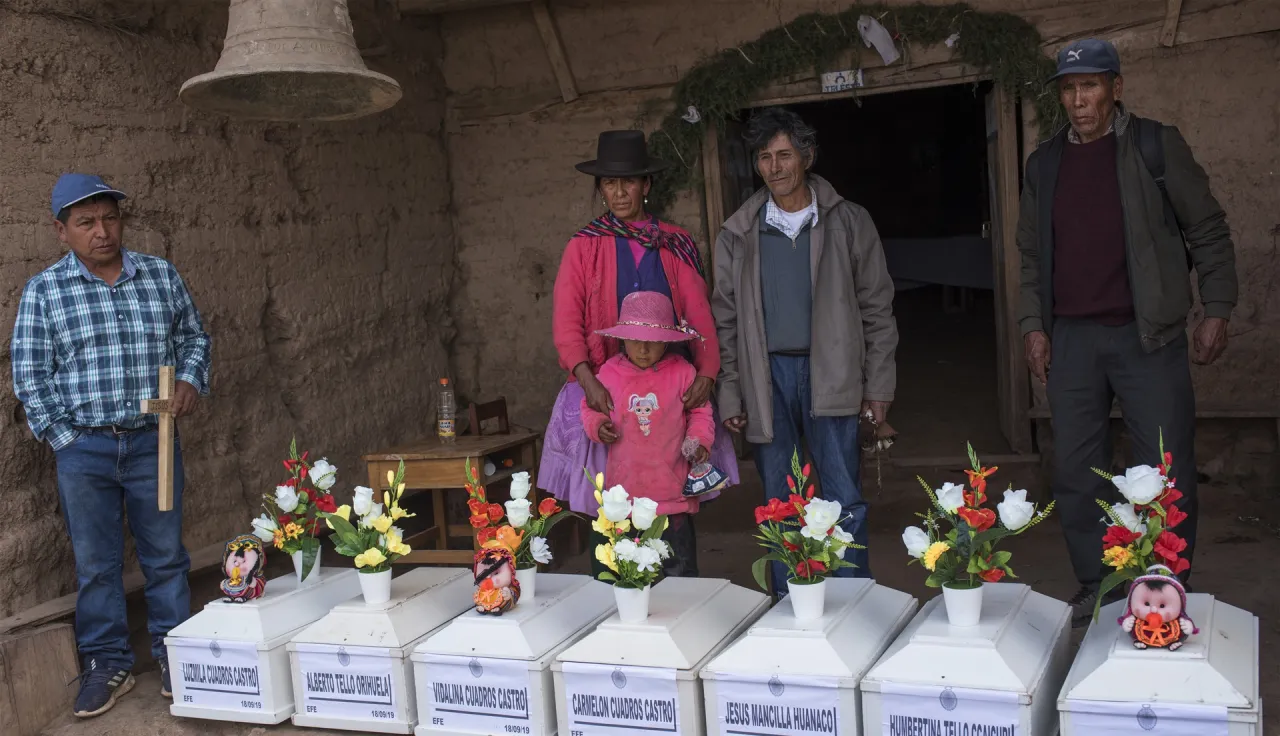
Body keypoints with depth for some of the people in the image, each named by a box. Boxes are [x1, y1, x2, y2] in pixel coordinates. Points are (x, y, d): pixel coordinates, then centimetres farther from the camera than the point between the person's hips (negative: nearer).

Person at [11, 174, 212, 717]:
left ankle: (174, 656, 23)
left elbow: (193, 336, 15)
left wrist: (190, 379, -5)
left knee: (166, 556, 8)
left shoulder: (162, 276, 4)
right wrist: (65, 440, -6)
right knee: (95, 564, 8)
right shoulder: (43, 291, -2)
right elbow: (30, 376, -1)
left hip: (153, 441, 1)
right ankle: (108, 665, 22)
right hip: (83, 448, -1)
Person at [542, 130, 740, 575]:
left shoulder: (676, 246, 10)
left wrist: (706, 372, -16)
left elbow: (699, 313, 2)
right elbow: (565, 321, -4)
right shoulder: (584, 247, 6)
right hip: (606, 393, -1)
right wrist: (587, 379, -21)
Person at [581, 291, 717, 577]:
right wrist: (598, 425, -7)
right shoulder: (609, 373, 1)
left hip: (670, 488, -2)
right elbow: (591, 407, 13)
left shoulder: (682, 371, -3)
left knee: (679, 565, 8)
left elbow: (700, 411, 4)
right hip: (625, 487, 2)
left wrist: (700, 440, -12)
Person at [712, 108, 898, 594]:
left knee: (845, 501, -3)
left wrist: (879, 386, 0)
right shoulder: (737, 235, 8)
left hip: (830, 375, -1)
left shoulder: (848, 222, 5)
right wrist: (730, 396, 3)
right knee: (779, 506, 6)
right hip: (766, 377, 2)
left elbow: (877, 308, 5)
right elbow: (725, 320, 9)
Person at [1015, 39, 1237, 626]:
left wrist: (1216, 311, -3)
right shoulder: (1044, 164, 11)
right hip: (1070, 338, 4)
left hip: (1147, 335, -3)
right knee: (1076, 475, 6)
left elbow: (1207, 231, 2)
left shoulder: (1157, 145, 1)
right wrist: (1033, 324, 6)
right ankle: (1096, 592, 18)